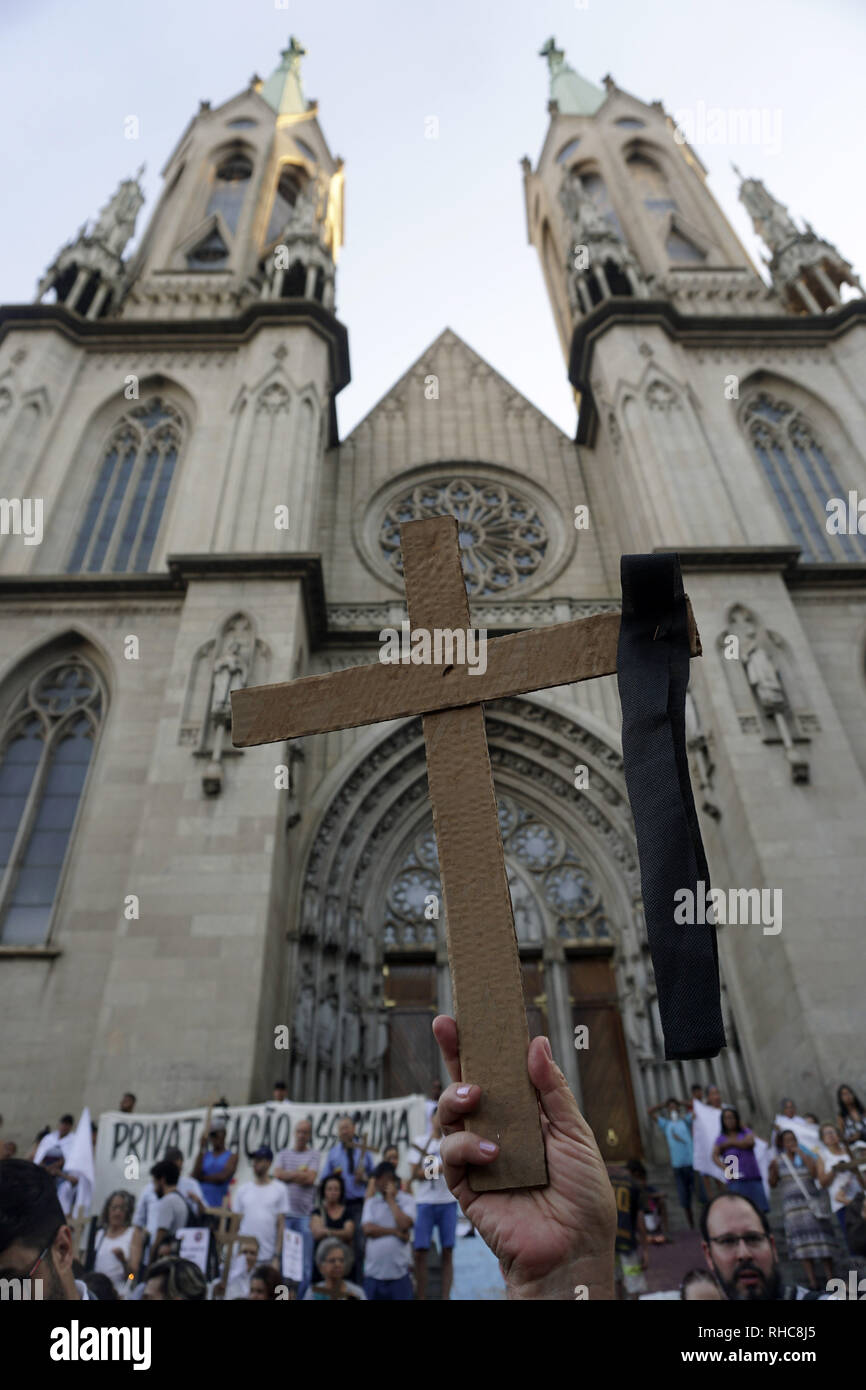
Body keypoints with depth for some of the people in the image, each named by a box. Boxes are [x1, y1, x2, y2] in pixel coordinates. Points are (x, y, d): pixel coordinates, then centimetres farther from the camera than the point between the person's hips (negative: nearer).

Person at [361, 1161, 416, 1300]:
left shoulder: (407, 1200, -1)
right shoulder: (370, 1202, 7)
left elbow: (404, 1224, -17)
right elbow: (368, 1229, -6)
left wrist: (391, 1199, -8)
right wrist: (396, 1232, -11)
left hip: (398, 1273, -2)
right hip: (373, 1273, 2)